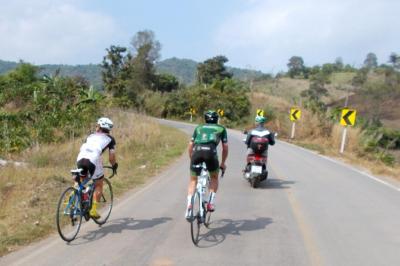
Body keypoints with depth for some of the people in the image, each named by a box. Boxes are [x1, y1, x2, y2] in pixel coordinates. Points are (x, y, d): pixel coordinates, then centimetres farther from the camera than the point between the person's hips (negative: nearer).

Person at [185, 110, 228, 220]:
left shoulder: (199, 127, 32)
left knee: (193, 180, 17)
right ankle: (211, 202, 10)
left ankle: (189, 205, 1)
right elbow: (225, 147, 25)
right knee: (214, 178, 24)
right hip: (210, 151, -1)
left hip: (197, 150, 1)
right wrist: (223, 163, 35)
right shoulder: (221, 128, 29)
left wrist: (192, 159, 39)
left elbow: (190, 146, 27)